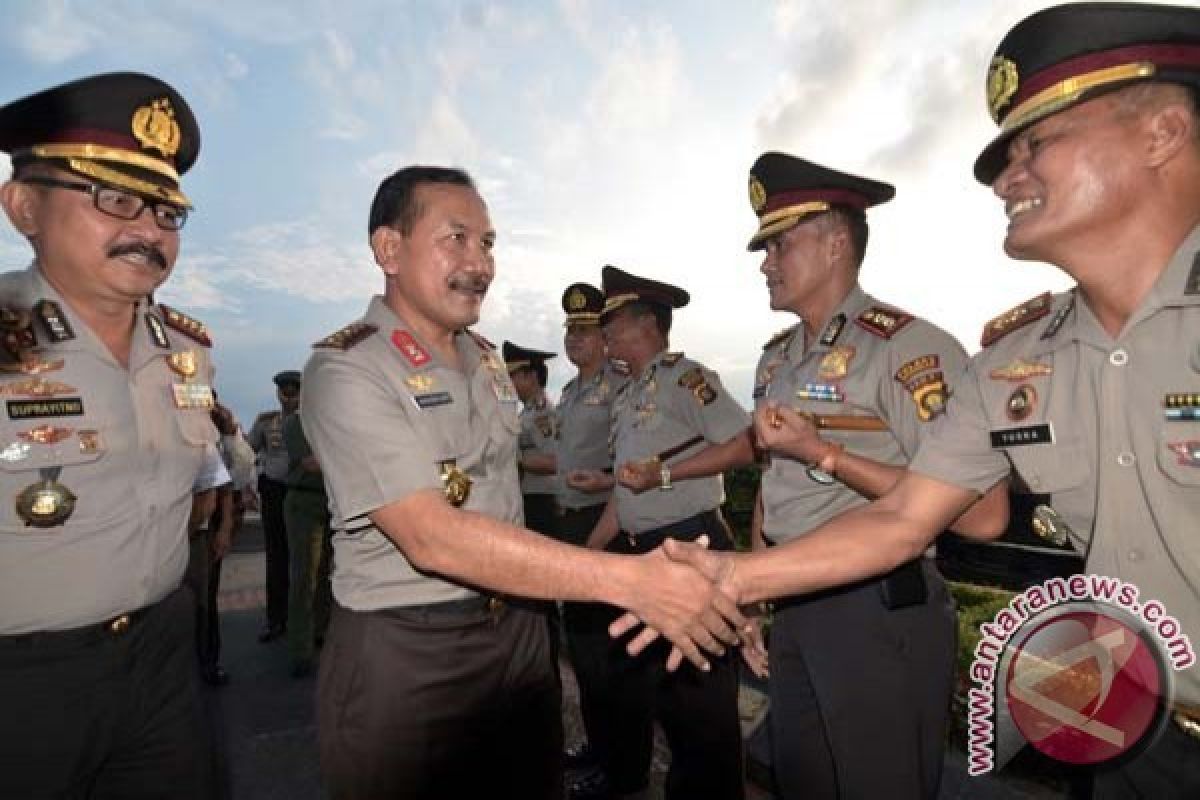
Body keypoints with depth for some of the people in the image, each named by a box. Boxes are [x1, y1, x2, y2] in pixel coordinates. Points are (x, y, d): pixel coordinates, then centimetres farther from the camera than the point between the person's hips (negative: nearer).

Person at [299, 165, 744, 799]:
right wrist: (627, 580, -31)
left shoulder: (487, 360, 7)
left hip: (518, 633, 7)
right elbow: (432, 537, -27)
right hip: (402, 656, -6)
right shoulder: (345, 370, -17)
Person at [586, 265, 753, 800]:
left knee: (695, 695, 4)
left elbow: (743, 447, -19)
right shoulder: (626, 398, 15)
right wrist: (586, 553, 15)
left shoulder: (683, 376, -10)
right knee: (629, 676, 22)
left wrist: (664, 473, -21)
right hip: (637, 550, 9)